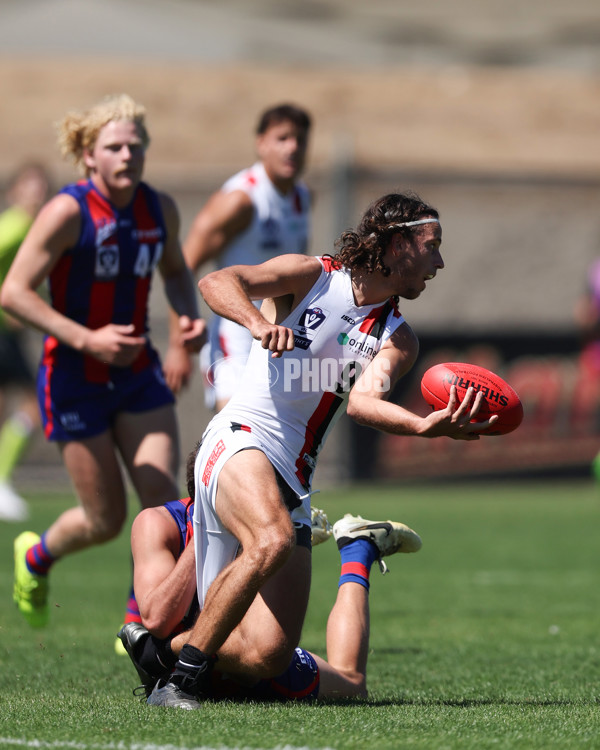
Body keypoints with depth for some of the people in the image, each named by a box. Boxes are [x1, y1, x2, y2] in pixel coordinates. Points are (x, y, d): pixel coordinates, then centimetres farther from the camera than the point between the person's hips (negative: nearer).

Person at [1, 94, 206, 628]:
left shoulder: (160, 209, 0)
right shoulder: (68, 212, -18)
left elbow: (175, 270, 20)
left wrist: (190, 316, -2)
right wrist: (86, 339, -27)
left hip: (138, 374, 5)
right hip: (75, 379, -5)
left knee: (163, 502, -8)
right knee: (106, 519, 1)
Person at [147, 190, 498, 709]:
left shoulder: (397, 339, 12)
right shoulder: (312, 277, 2)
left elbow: (363, 401, -9)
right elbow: (216, 283, -11)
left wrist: (426, 427, -30)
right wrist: (260, 322, -33)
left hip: (292, 483, 5)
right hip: (241, 438, -5)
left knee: (269, 659, -5)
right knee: (273, 540, -38)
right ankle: (185, 676, -25)